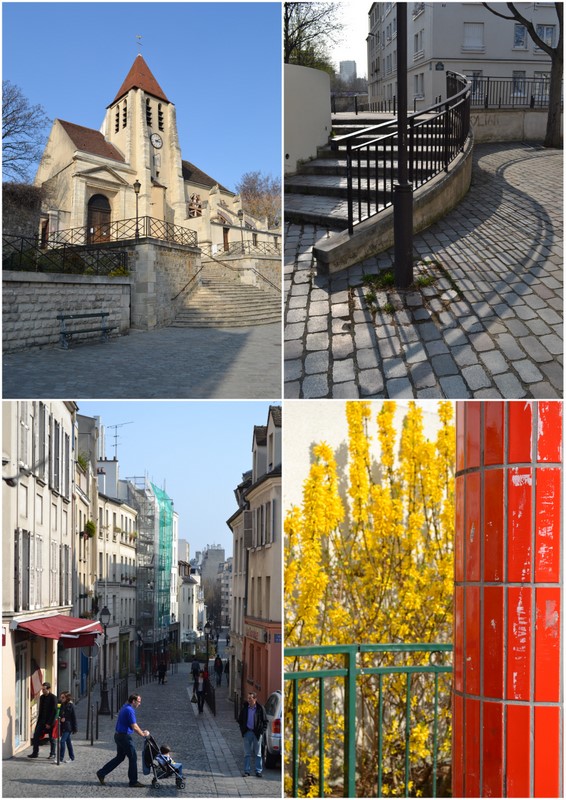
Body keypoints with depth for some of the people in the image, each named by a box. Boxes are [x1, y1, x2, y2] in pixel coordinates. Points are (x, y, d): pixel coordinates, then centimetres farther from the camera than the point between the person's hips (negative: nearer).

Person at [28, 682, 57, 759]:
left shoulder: (53, 698, -12)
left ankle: (52, 754, 16)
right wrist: (38, 721, 9)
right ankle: (35, 753, 6)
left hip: (50, 721, -7)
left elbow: (54, 711, -15)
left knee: (51, 738, 4)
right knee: (36, 735, 0)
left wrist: (49, 723, -17)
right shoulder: (42, 697, 10)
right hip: (42, 721, 7)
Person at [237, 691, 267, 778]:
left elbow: (265, 721, 1)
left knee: (258, 754, 4)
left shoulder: (260, 708, -4)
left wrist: (262, 731, -7)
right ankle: (246, 771, 8)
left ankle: (258, 771, 8)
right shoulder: (245, 708, 5)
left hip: (257, 733, -2)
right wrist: (242, 729, 3)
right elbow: (240, 720, 14)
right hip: (247, 732, 2)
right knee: (247, 753, 4)